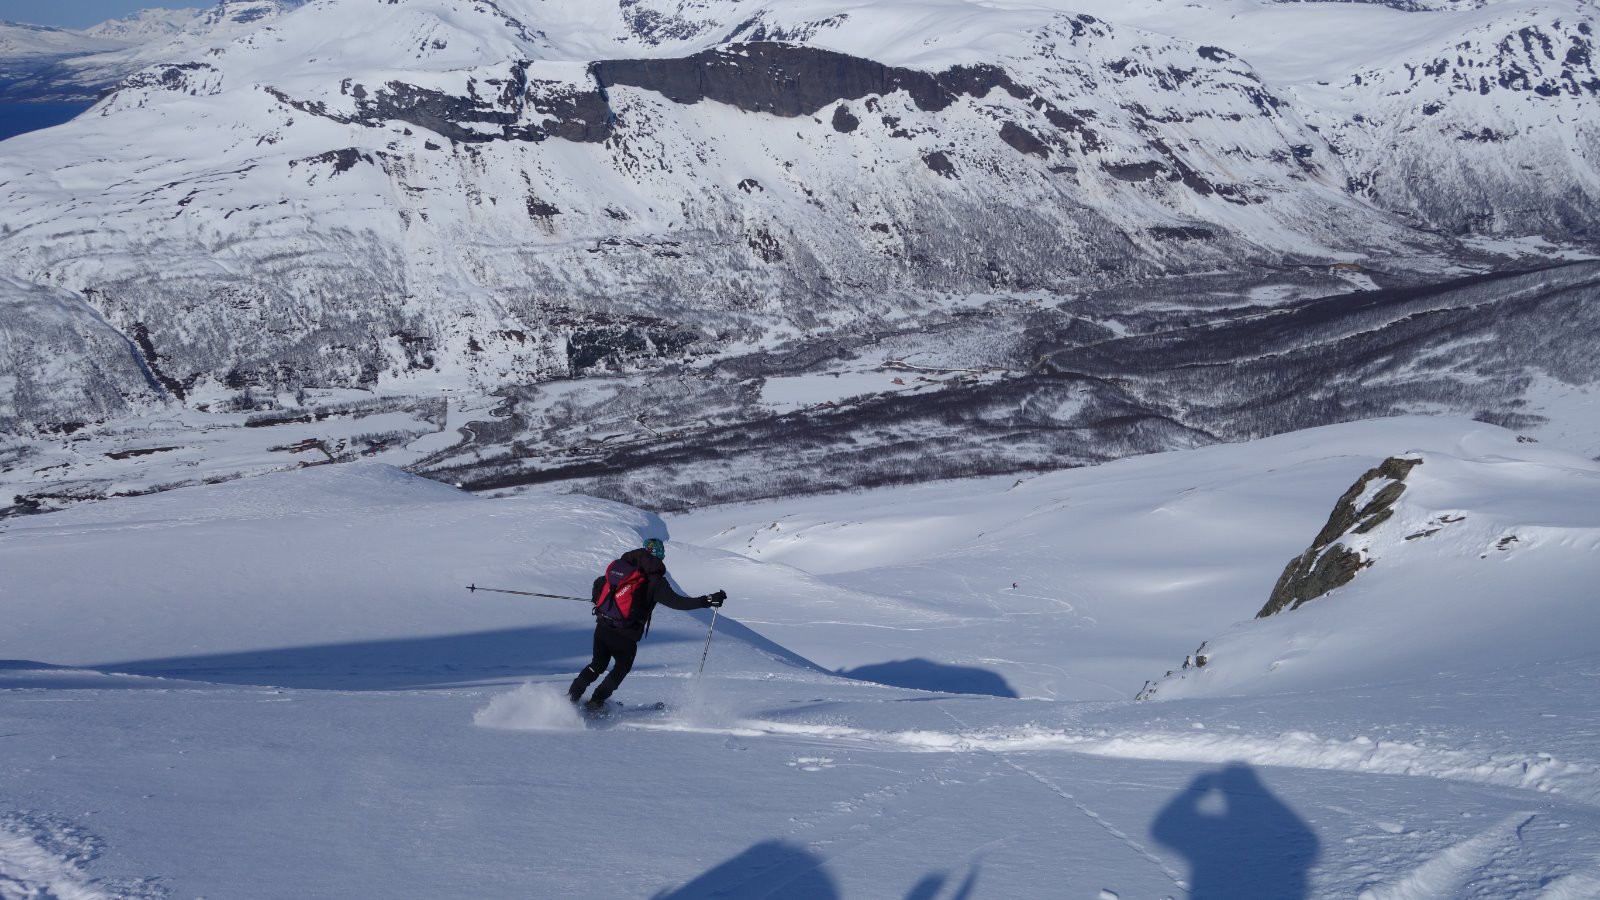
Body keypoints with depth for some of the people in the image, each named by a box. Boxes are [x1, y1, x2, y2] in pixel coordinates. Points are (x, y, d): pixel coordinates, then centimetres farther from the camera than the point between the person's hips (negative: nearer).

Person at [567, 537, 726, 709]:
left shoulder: (622, 567, 7)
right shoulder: (654, 579, -10)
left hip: (602, 626, 5)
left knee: (598, 664, 25)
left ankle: (571, 696, 21)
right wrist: (708, 600, -18)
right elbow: (675, 601, -19)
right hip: (625, 635, -5)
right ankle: (596, 703, 20)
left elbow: (599, 583, 20)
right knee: (622, 667, 21)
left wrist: (598, 602, 42)